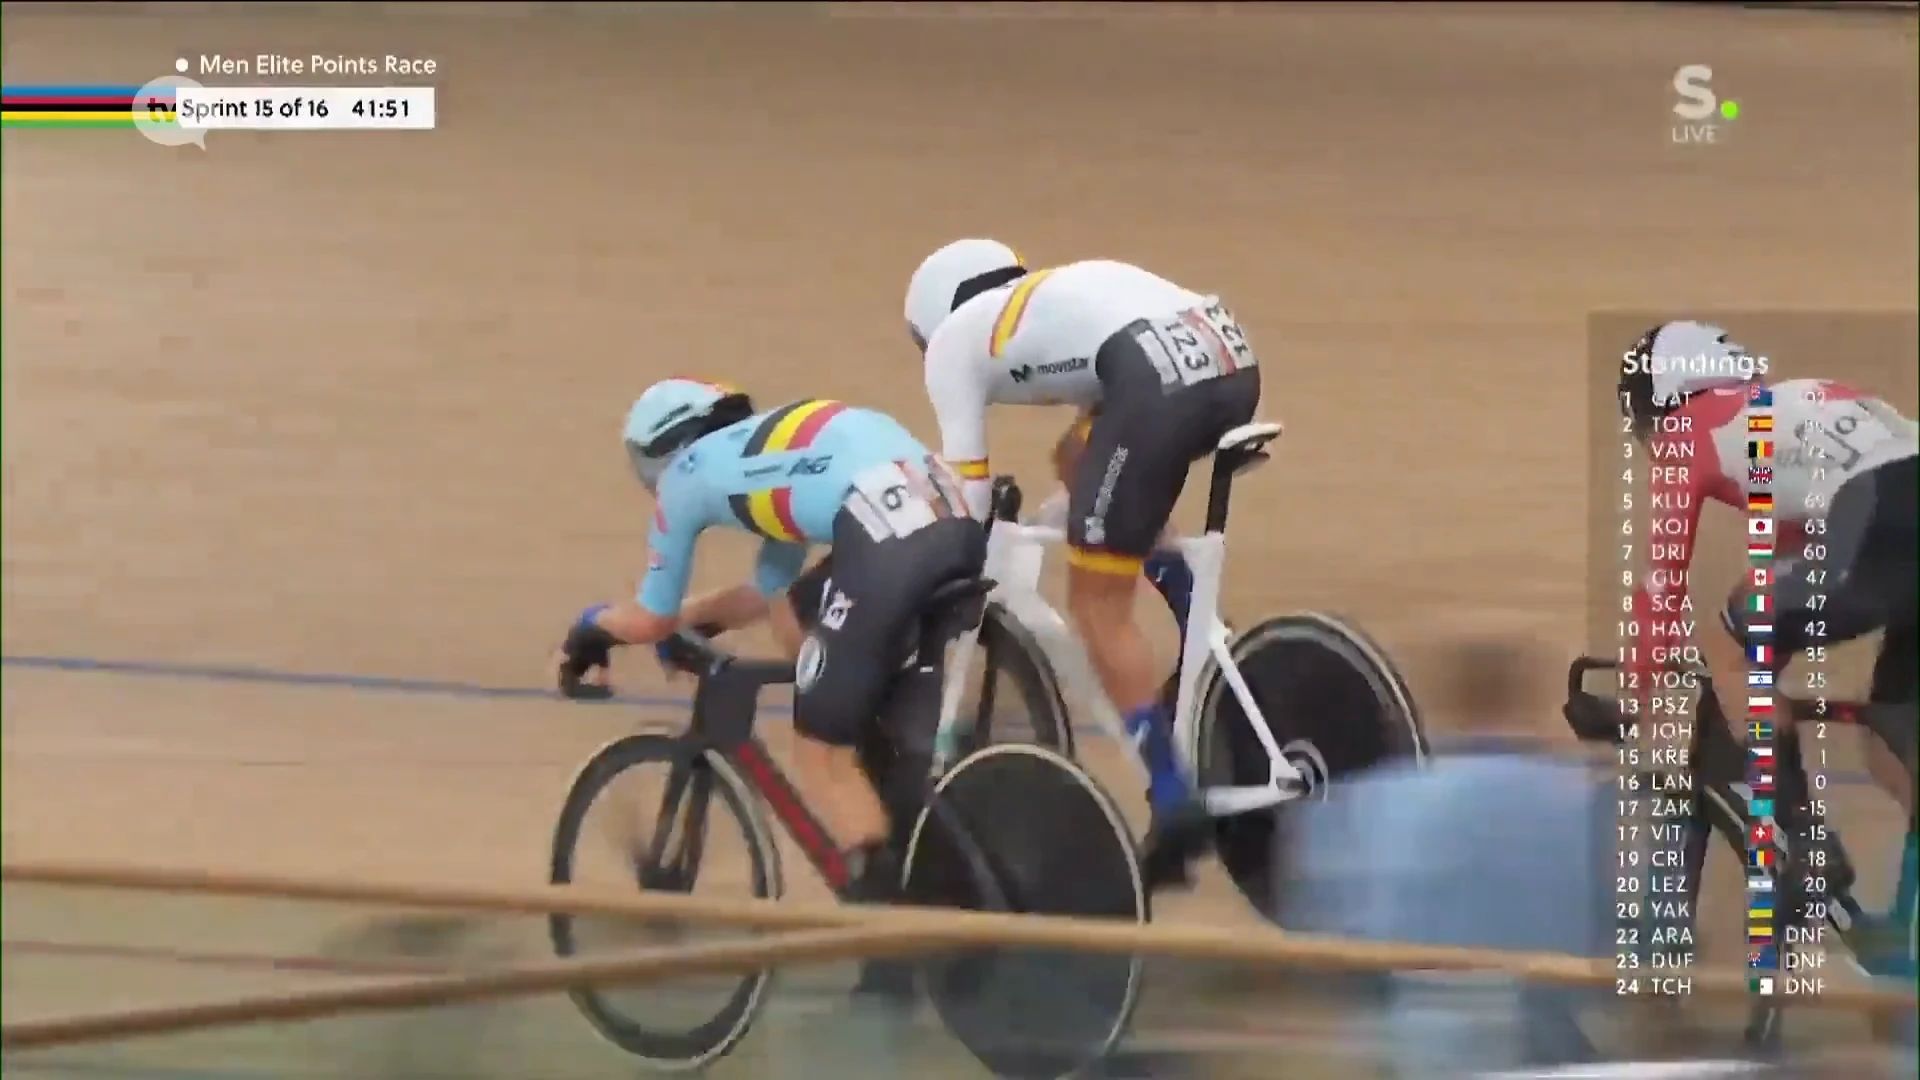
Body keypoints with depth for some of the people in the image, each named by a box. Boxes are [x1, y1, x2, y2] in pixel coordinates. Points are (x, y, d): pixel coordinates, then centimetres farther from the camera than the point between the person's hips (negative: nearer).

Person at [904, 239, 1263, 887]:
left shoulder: (952, 340, 20)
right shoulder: (1057, 301, 40)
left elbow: (965, 495, 16)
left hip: (1159, 381, -7)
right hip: (1235, 362, 7)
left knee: (1098, 608, 6)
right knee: (1079, 461, 33)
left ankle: (1173, 806, 1)